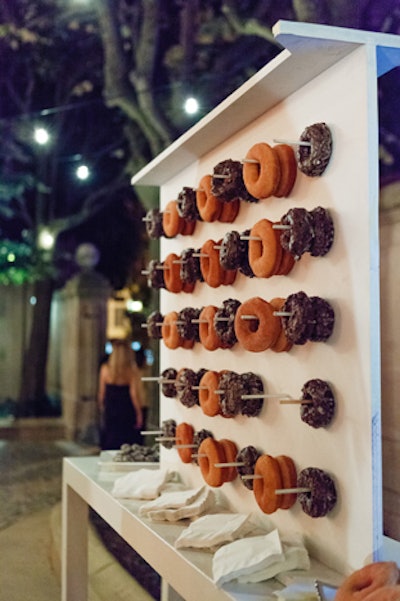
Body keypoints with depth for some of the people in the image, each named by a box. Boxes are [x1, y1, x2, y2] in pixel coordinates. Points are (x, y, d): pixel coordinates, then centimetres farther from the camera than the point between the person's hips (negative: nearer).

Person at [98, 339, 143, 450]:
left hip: (110, 412, 2)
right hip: (127, 411, -2)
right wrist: (139, 414, -3)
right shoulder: (132, 369, -10)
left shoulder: (105, 368, -2)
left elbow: (101, 393, 5)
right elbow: (134, 393, -10)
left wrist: (102, 408, 19)